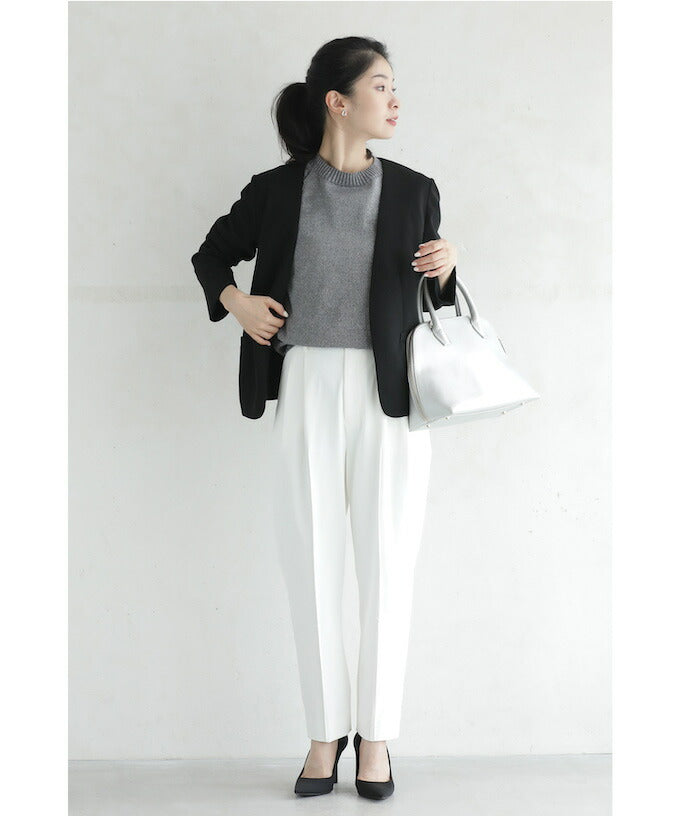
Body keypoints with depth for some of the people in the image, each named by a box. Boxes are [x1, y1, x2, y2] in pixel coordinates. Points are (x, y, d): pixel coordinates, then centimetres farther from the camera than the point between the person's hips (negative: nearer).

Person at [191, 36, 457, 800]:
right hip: (308, 386, 0)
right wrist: (234, 300, -1)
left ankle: (376, 732, 16)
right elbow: (210, 255, 18)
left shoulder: (413, 191, 7)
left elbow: (436, 301, 14)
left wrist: (444, 270, -8)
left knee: (387, 559, 2)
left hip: (391, 389, 1)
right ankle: (325, 731, 17)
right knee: (311, 559, 2)